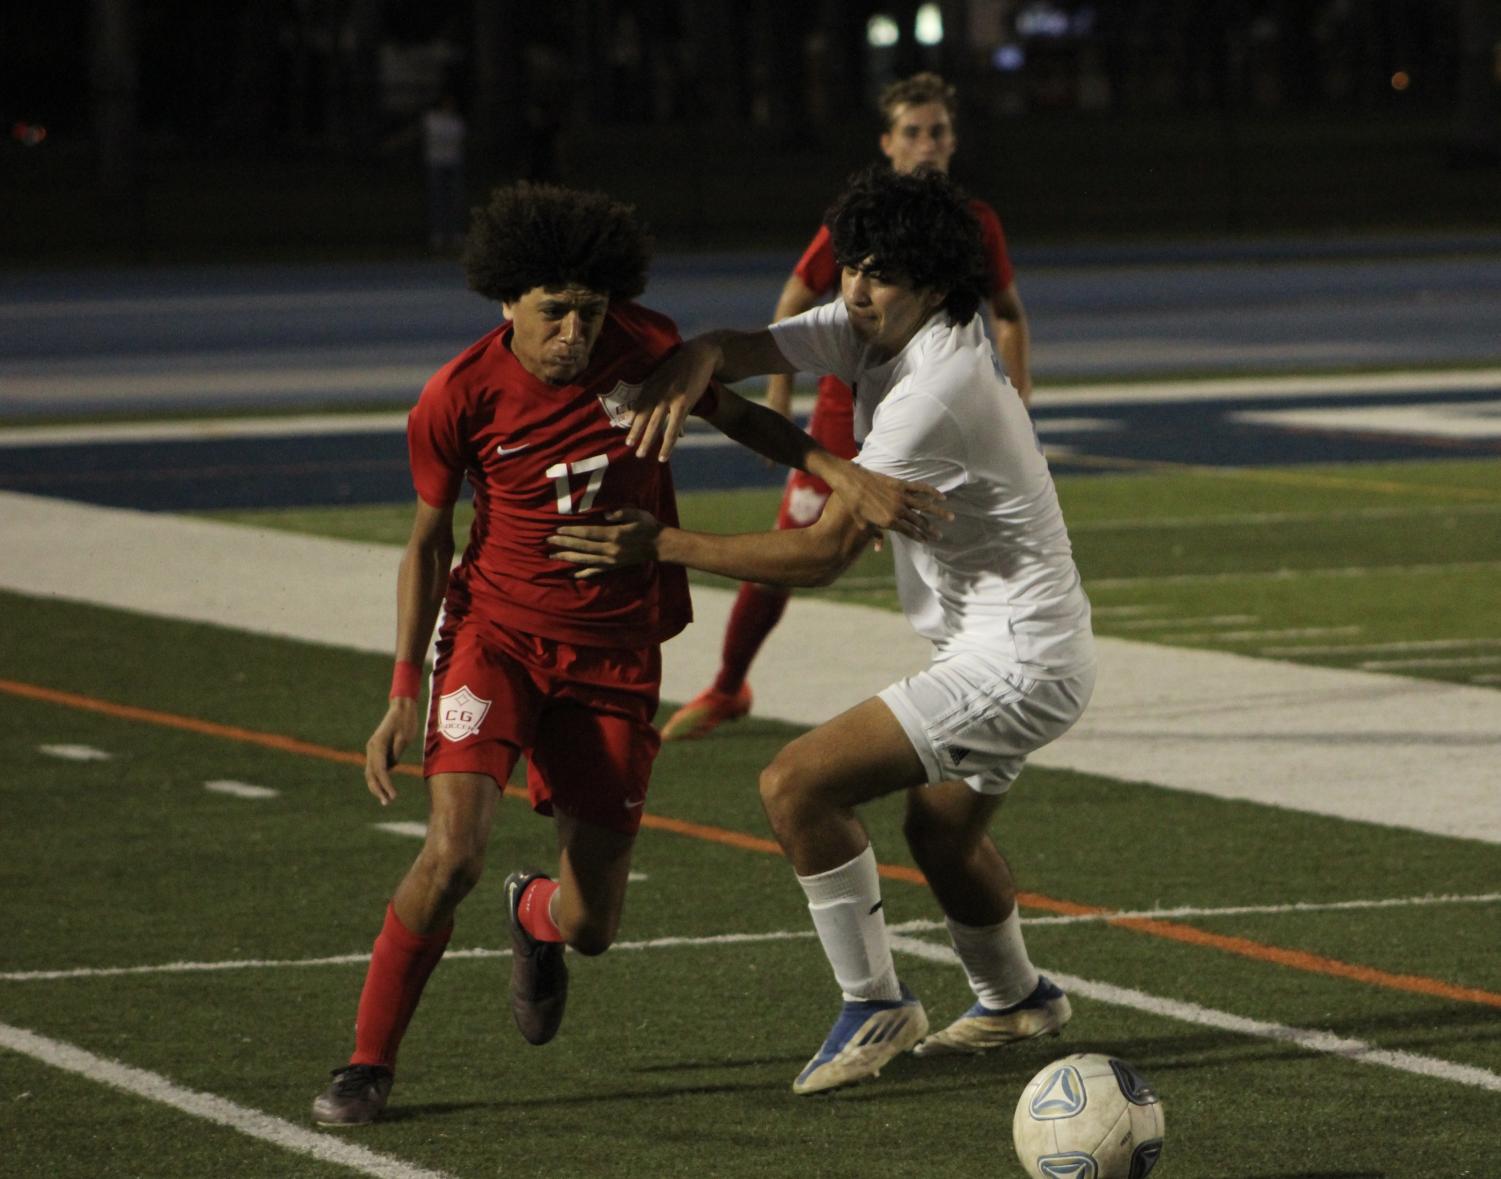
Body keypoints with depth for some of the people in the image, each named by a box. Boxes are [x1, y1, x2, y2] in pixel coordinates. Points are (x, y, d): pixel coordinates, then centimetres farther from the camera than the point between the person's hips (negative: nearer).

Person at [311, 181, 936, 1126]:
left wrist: (845, 473, -4)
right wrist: (404, 692, -5)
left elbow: (732, 413, 10)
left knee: (591, 926, 4)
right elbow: (428, 542, -2)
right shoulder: (459, 398, -15)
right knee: (454, 851, -25)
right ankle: (370, 1064, -6)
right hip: (497, 632, -2)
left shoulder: (644, 347, -10)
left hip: (616, 653, 2)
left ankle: (536, 913, 45)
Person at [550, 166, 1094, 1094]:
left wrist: (662, 546, -24)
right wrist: (693, 366, -24)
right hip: (1024, 650, 10)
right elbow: (740, 349, 1)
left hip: (1018, 662, -10)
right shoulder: (873, 331, 1)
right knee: (941, 829, 32)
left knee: (798, 784, -16)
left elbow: (825, 554, -26)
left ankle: (875, 1005, -4)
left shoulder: (932, 391, -26)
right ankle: (1015, 999, 56)